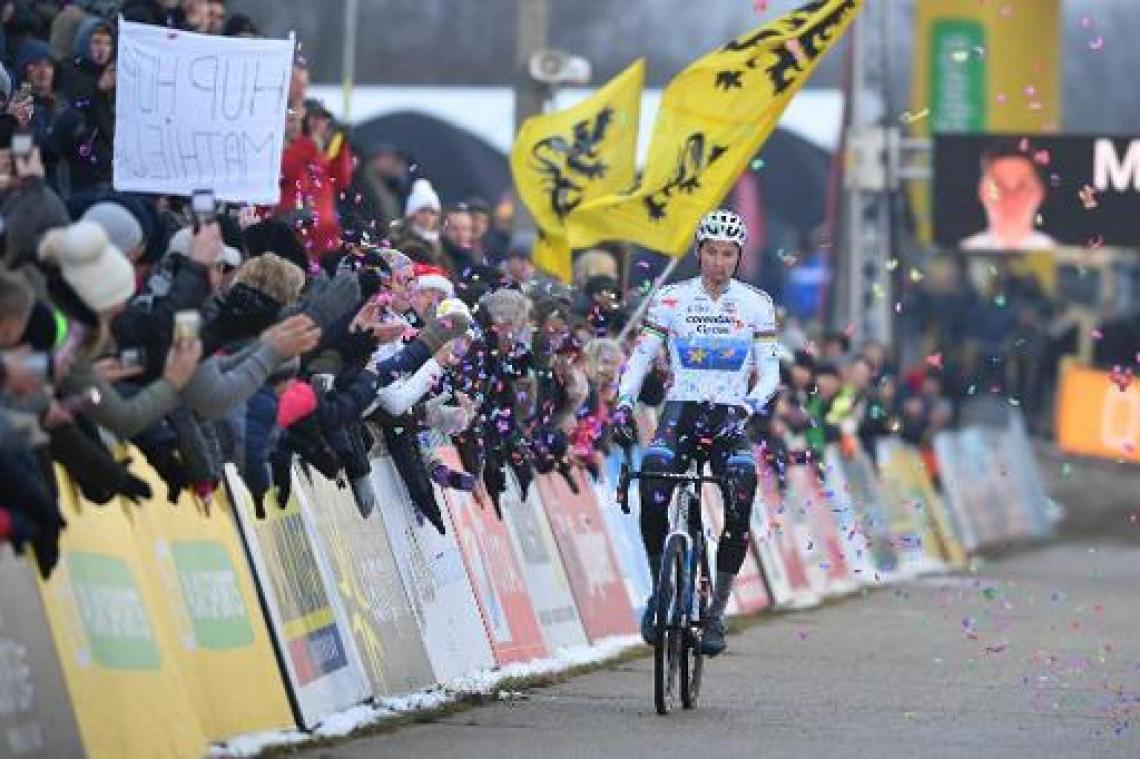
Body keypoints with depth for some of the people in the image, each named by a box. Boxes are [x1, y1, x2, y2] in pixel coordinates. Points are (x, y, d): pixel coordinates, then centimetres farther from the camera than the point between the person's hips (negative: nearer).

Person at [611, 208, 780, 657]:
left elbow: (770, 373, -1)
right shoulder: (672, 299, 2)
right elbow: (640, 358, 3)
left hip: (729, 418, 0)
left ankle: (716, 612, -18)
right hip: (680, 411, 0)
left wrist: (747, 408, -21)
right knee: (653, 474, -31)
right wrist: (623, 404, -15)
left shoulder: (755, 305, 2)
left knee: (743, 484, -28)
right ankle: (659, 591, -12)